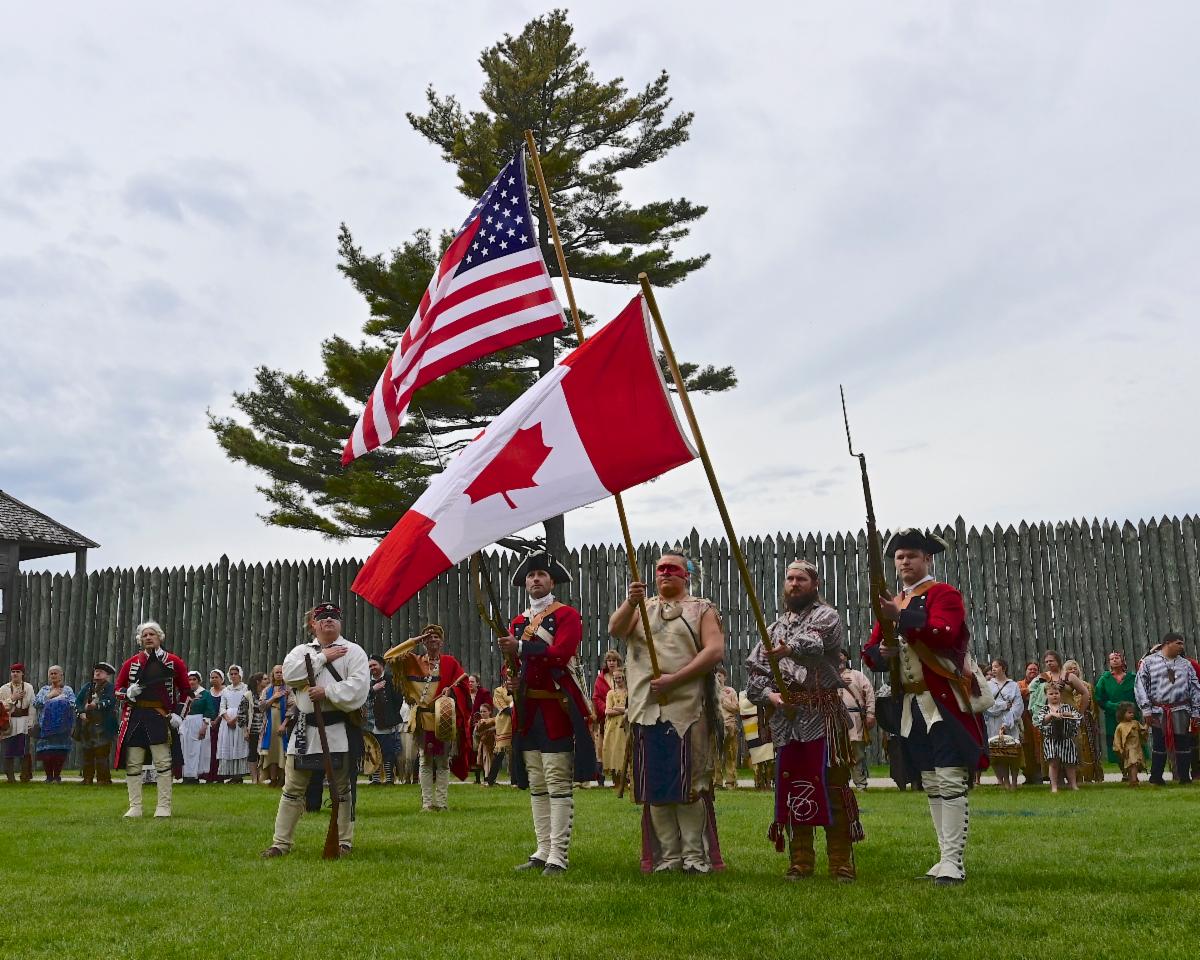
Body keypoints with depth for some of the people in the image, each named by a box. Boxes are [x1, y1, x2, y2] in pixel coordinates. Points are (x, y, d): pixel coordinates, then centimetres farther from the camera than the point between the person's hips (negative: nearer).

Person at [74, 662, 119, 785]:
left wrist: (96, 705, -30)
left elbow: (109, 702, -15)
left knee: (101, 754, -8)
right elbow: (78, 702, 12)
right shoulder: (88, 686, 17)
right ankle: (87, 778, 15)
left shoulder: (110, 688, 1)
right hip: (87, 725, 6)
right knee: (86, 753, 7)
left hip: (102, 727, -5)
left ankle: (103, 779, -2)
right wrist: (82, 712, -6)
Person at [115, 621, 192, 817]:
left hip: (160, 717, -2)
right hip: (134, 718, 2)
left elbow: (185, 690, 11)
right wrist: (128, 693, -8)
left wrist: (178, 713, 2)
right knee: (133, 764, 3)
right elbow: (118, 689, 14)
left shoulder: (174, 662, 5)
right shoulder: (131, 663, 10)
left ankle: (164, 807, 0)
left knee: (163, 762, -5)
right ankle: (135, 807, 11)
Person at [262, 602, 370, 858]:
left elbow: (358, 686, -12)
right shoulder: (302, 650, 13)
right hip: (304, 729, 3)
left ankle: (344, 842, 14)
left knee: (341, 789, 4)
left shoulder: (353, 651, 2)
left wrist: (327, 692, -18)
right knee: (292, 788, 6)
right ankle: (281, 842, 14)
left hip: (339, 730, -3)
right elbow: (289, 674, -8)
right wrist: (323, 658, -9)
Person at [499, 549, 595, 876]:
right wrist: (510, 660, -9)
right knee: (535, 785, 10)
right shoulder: (517, 621, 17)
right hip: (527, 710, 7)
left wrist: (520, 647, -15)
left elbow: (559, 653, -17)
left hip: (557, 707, -7)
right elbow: (514, 662, 14)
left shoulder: (567, 615, -2)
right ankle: (543, 851, 17)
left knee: (559, 784, -6)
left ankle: (559, 856, -4)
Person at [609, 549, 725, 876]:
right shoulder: (641, 608, 19)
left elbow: (715, 650, -5)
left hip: (688, 708, -3)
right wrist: (630, 603, -20)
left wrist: (674, 679, -14)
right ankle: (668, 855, 11)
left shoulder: (702, 609, 9)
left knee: (690, 781, -2)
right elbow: (615, 629, -1)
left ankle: (694, 854, 6)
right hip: (646, 709, 3)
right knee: (655, 785, 4)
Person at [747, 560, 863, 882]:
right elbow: (754, 672, 13)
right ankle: (800, 862, 15)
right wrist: (769, 694, -8)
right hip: (786, 718, 5)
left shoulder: (826, 616, 1)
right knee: (793, 789, 6)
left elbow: (814, 641, -24)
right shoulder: (775, 628, 19)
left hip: (822, 716, -5)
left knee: (831, 787, -5)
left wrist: (789, 648, -45)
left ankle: (841, 863, 2)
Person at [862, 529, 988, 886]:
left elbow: (945, 634, -21)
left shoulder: (943, 594, -3)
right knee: (931, 785, 10)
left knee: (950, 782, -9)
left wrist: (901, 618, -28)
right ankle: (946, 859, 16)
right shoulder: (892, 603, 17)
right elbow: (869, 653, 14)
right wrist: (882, 652, -8)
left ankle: (953, 862, -8)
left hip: (945, 701, -7)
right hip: (912, 705, 7)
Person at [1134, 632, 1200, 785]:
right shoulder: (1149, 662, 2)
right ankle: (1156, 778, 9)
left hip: (1181, 710, 3)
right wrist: (1146, 709, -7)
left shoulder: (1185, 664, 12)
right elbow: (1139, 685, -1)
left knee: (1183, 744, 2)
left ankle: (1185, 777, 11)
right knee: (1159, 744, 0)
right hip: (1158, 712, -3)